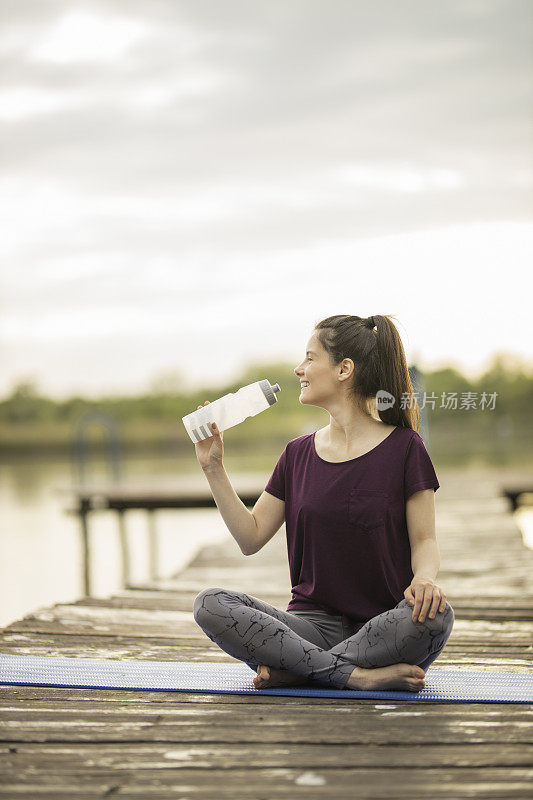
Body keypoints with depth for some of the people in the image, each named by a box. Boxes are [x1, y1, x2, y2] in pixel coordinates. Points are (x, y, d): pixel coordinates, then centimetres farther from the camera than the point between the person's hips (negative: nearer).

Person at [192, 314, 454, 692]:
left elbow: (424, 541, -1)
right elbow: (251, 537, 12)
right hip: (316, 624, 3)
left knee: (434, 615, -37)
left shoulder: (403, 448, -1)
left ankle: (293, 669, -23)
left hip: (384, 625, -3)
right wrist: (213, 468, 7)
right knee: (210, 605, -22)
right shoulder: (298, 454, 12)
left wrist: (424, 576, -23)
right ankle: (358, 674, -27)